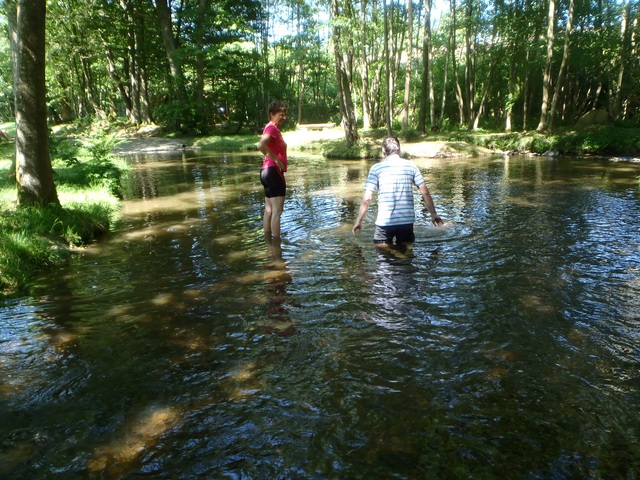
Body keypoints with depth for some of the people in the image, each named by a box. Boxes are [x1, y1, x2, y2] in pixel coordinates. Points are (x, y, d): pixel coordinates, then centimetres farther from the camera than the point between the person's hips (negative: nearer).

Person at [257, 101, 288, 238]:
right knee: (277, 211, -9)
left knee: (269, 210, 14)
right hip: (273, 171, -11)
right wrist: (276, 159, -22)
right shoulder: (272, 128, -13)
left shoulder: (274, 128, 17)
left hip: (268, 171, 11)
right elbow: (261, 145, -30)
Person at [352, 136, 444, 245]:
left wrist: (359, 221, 3)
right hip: (407, 220, 2)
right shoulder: (411, 165, 4)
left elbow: (367, 198, -6)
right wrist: (434, 214, 13)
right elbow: (425, 192, 3)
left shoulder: (376, 168, -1)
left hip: (384, 221, -2)